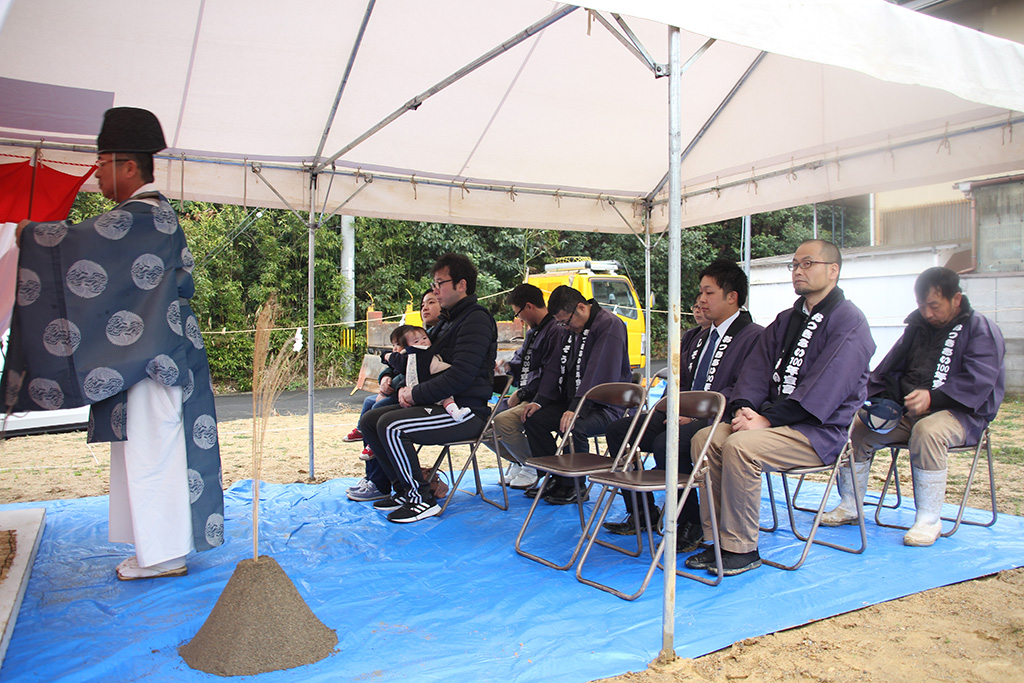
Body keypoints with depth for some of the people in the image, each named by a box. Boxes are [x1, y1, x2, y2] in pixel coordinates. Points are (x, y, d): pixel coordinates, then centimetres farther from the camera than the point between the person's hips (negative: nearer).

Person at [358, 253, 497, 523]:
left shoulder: (476, 320, -12)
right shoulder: (447, 320, 20)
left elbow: (461, 375, -22)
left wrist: (417, 394, -14)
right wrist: (407, 388, 3)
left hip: (466, 411, -10)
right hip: (439, 404, 10)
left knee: (391, 426, -26)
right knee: (369, 420, 3)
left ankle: (421, 498, -13)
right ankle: (405, 489, 8)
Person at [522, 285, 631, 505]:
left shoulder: (610, 325, -16)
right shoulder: (573, 328, 13)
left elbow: (599, 374, -27)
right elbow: (559, 370, 16)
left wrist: (576, 409, -34)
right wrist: (540, 401, 4)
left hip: (606, 406, -9)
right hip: (573, 401, 9)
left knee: (573, 427, -34)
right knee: (533, 419, -5)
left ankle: (574, 487, -10)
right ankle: (556, 478, 4)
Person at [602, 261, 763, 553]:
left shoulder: (755, 337, -6)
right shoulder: (694, 337, 22)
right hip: (685, 415, 9)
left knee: (666, 444, -33)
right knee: (618, 430, -3)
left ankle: (691, 524, -12)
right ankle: (643, 513, 6)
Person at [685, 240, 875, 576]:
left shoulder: (848, 320, -8)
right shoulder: (786, 319, 19)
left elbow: (825, 387, -19)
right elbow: (758, 366, 11)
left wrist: (767, 419, -22)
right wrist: (743, 407, -9)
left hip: (821, 430, -8)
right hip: (776, 419, 8)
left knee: (740, 445, -30)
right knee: (705, 438, -13)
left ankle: (742, 549, -17)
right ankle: (718, 538, -7)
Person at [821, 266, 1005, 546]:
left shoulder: (982, 330, -2)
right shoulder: (917, 326, 17)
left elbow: (978, 381, -17)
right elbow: (889, 369, 16)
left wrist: (933, 398, -30)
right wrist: (877, 398, -3)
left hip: (959, 413, -6)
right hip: (907, 410, 6)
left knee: (928, 431, -38)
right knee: (858, 426, -11)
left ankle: (929, 520, -27)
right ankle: (849, 507, -1)